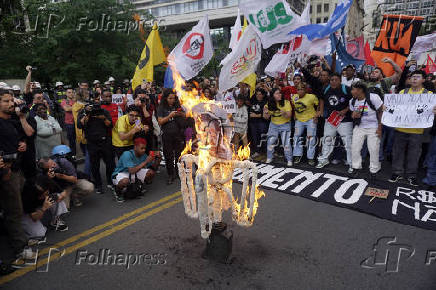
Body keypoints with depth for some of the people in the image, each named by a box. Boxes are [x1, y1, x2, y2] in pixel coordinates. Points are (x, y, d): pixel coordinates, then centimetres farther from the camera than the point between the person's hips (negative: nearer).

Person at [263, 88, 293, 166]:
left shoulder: (286, 102, -12)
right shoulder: (269, 104, -4)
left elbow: (289, 115, -15)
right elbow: (267, 117, 1)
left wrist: (284, 113, -37)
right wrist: (266, 113, -21)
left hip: (285, 125, -3)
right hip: (273, 125, 3)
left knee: (286, 143, -9)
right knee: (270, 142, 2)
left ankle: (289, 160, 3)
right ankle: (269, 158, 19)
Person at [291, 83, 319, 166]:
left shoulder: (311, 97, -14)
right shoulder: (294, 97, 0)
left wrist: (318, 113, -9)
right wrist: (295, 116, 8)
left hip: (310, 119, -4)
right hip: (299, 120, 4)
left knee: (311, 138, -4)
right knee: (296, 136, 2)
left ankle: (310, 157, 5)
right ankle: (297, 155, 14)